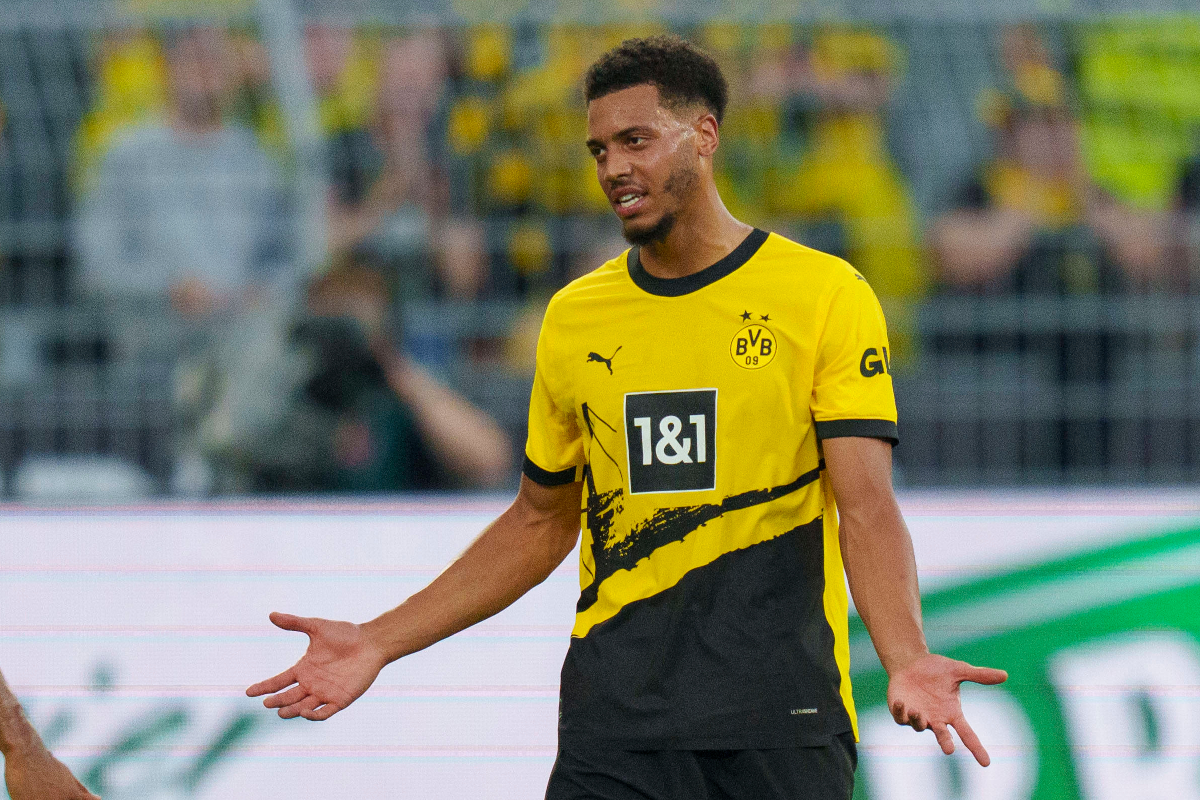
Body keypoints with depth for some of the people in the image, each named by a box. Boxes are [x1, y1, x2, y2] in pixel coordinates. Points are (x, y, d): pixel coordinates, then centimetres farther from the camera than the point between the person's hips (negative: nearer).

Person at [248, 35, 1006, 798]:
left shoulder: (826, 295, -2)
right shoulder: (575, 317, 11)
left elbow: (867, 509, -9)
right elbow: (540, 523, 20)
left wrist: (905, 659, -26)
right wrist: (379, 643, 13)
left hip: (781, 719, -3)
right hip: (615, 724, 3)